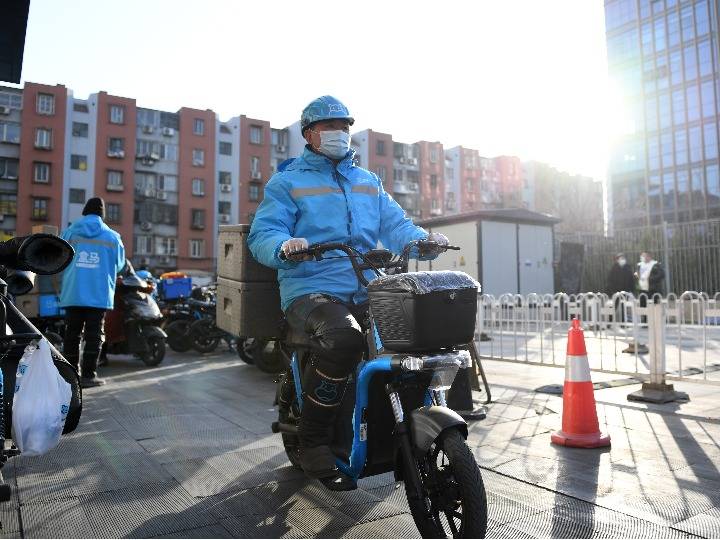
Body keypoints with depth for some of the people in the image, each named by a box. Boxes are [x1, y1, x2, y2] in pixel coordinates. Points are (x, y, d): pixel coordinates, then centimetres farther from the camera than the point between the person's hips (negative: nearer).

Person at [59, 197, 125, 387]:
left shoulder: (69, 232, 3)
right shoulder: (112, 237, 2)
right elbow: (119, 265, 12)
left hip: (73, 293, 2)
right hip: (99, 294, -1)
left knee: (72, 334, 9)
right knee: (93, 335, 2)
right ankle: (88, 375, 2)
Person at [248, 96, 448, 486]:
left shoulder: (369, 182, 25)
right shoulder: (287, 182, 10)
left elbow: (394, 224, 14)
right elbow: (261, 234, -2)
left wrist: (423, 238, -8)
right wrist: (284, 246, -26)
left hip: (366, 293, 5)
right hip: (311, 290, -5)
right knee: (344, 338, -37)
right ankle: (313, 440, -16)